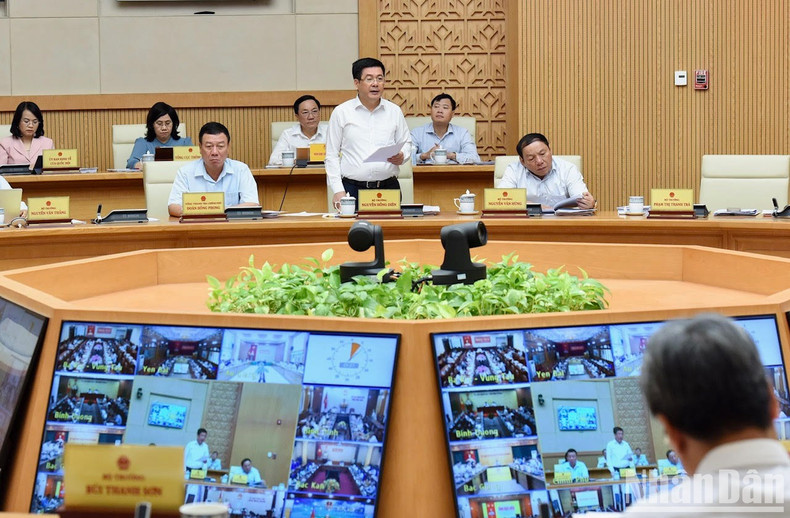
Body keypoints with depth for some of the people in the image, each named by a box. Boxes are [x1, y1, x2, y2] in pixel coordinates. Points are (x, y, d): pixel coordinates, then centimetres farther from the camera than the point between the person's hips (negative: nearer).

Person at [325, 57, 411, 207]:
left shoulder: (394, 111, 11)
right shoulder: (341, 112, 5)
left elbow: (406, 143, 21)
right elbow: (332, 155, 5)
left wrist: (401, 156, -3)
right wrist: (338, 190, -4)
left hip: (388, 187, 2)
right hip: (353, 187, -2)